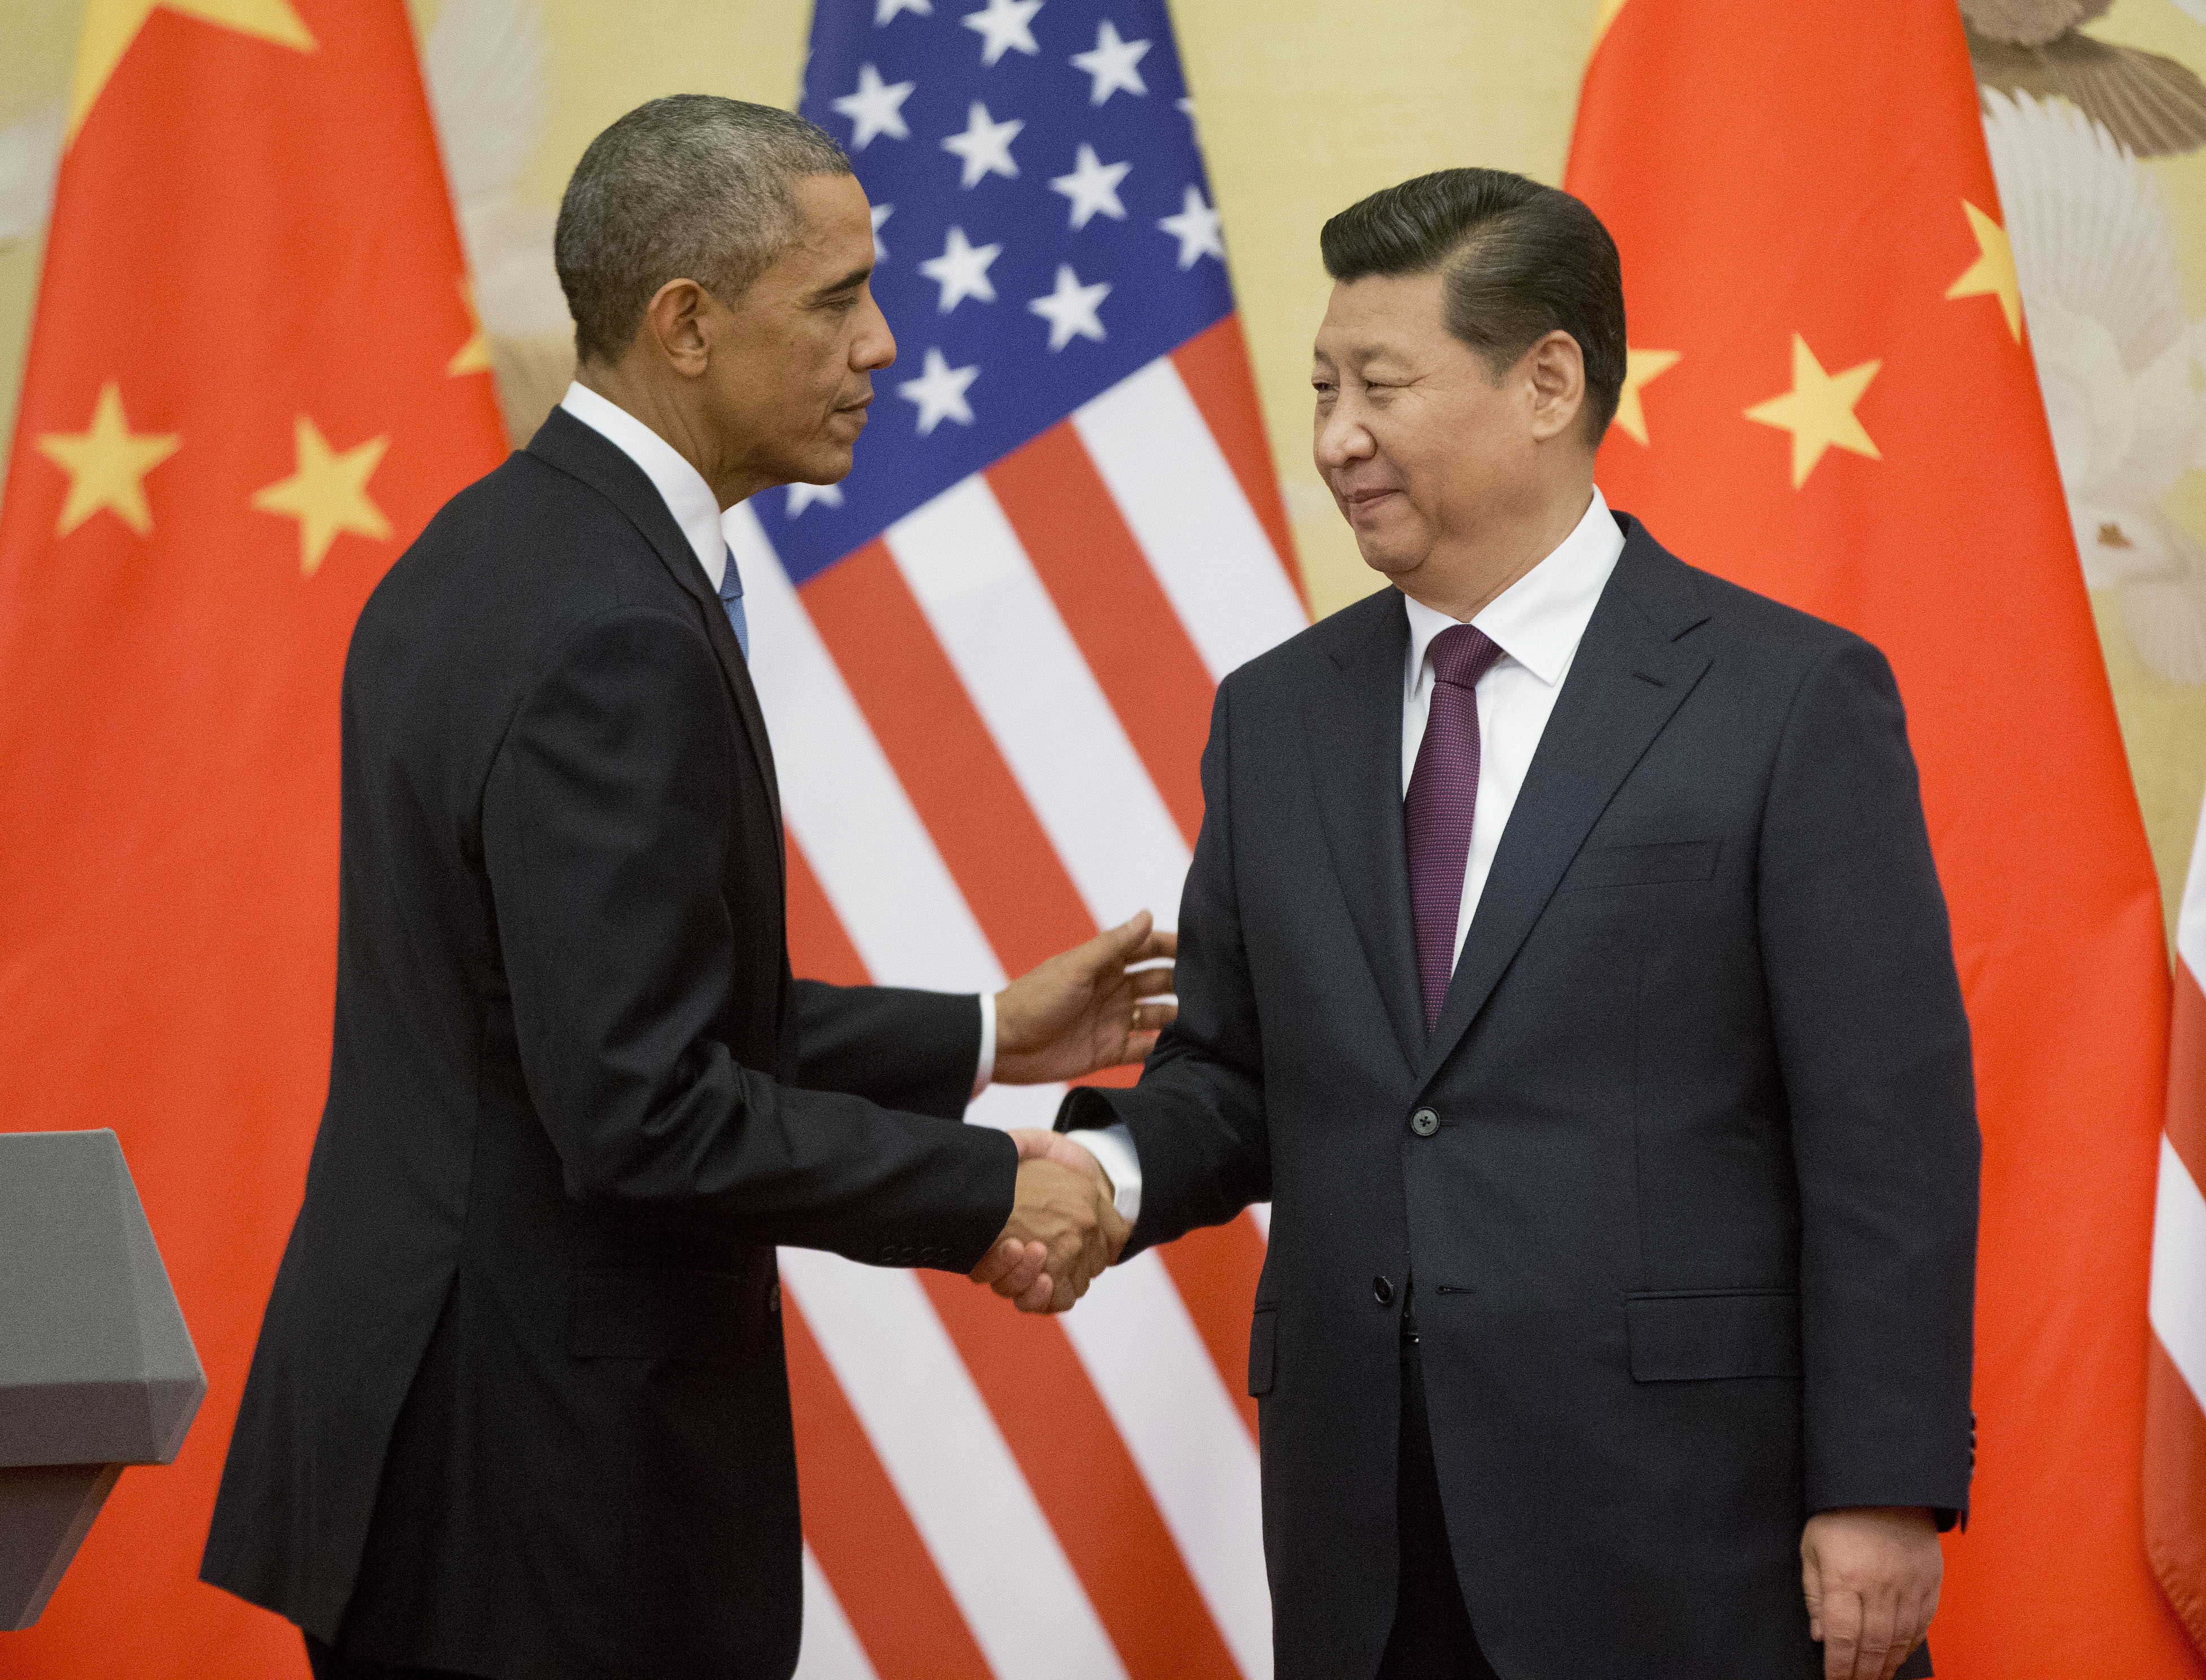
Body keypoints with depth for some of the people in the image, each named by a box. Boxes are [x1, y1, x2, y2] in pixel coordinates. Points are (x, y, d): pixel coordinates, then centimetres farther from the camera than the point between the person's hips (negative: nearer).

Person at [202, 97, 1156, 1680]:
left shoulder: (490, 552, 10)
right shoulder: (615, 639, -21)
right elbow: (644, 1112, -24)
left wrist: (980, 1040, 15)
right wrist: (986, 1196, -14)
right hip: (545, 1467, -10)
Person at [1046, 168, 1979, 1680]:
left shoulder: (1791, 700, -5)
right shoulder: (1277, 718, 12)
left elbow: (1890, 1135, -8)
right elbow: (1232, 1075, 15)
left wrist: (1885, 1493, -12)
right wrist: (1114, 1168, -7)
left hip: (1676, 1518, -5)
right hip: (1364, 1541, 5)